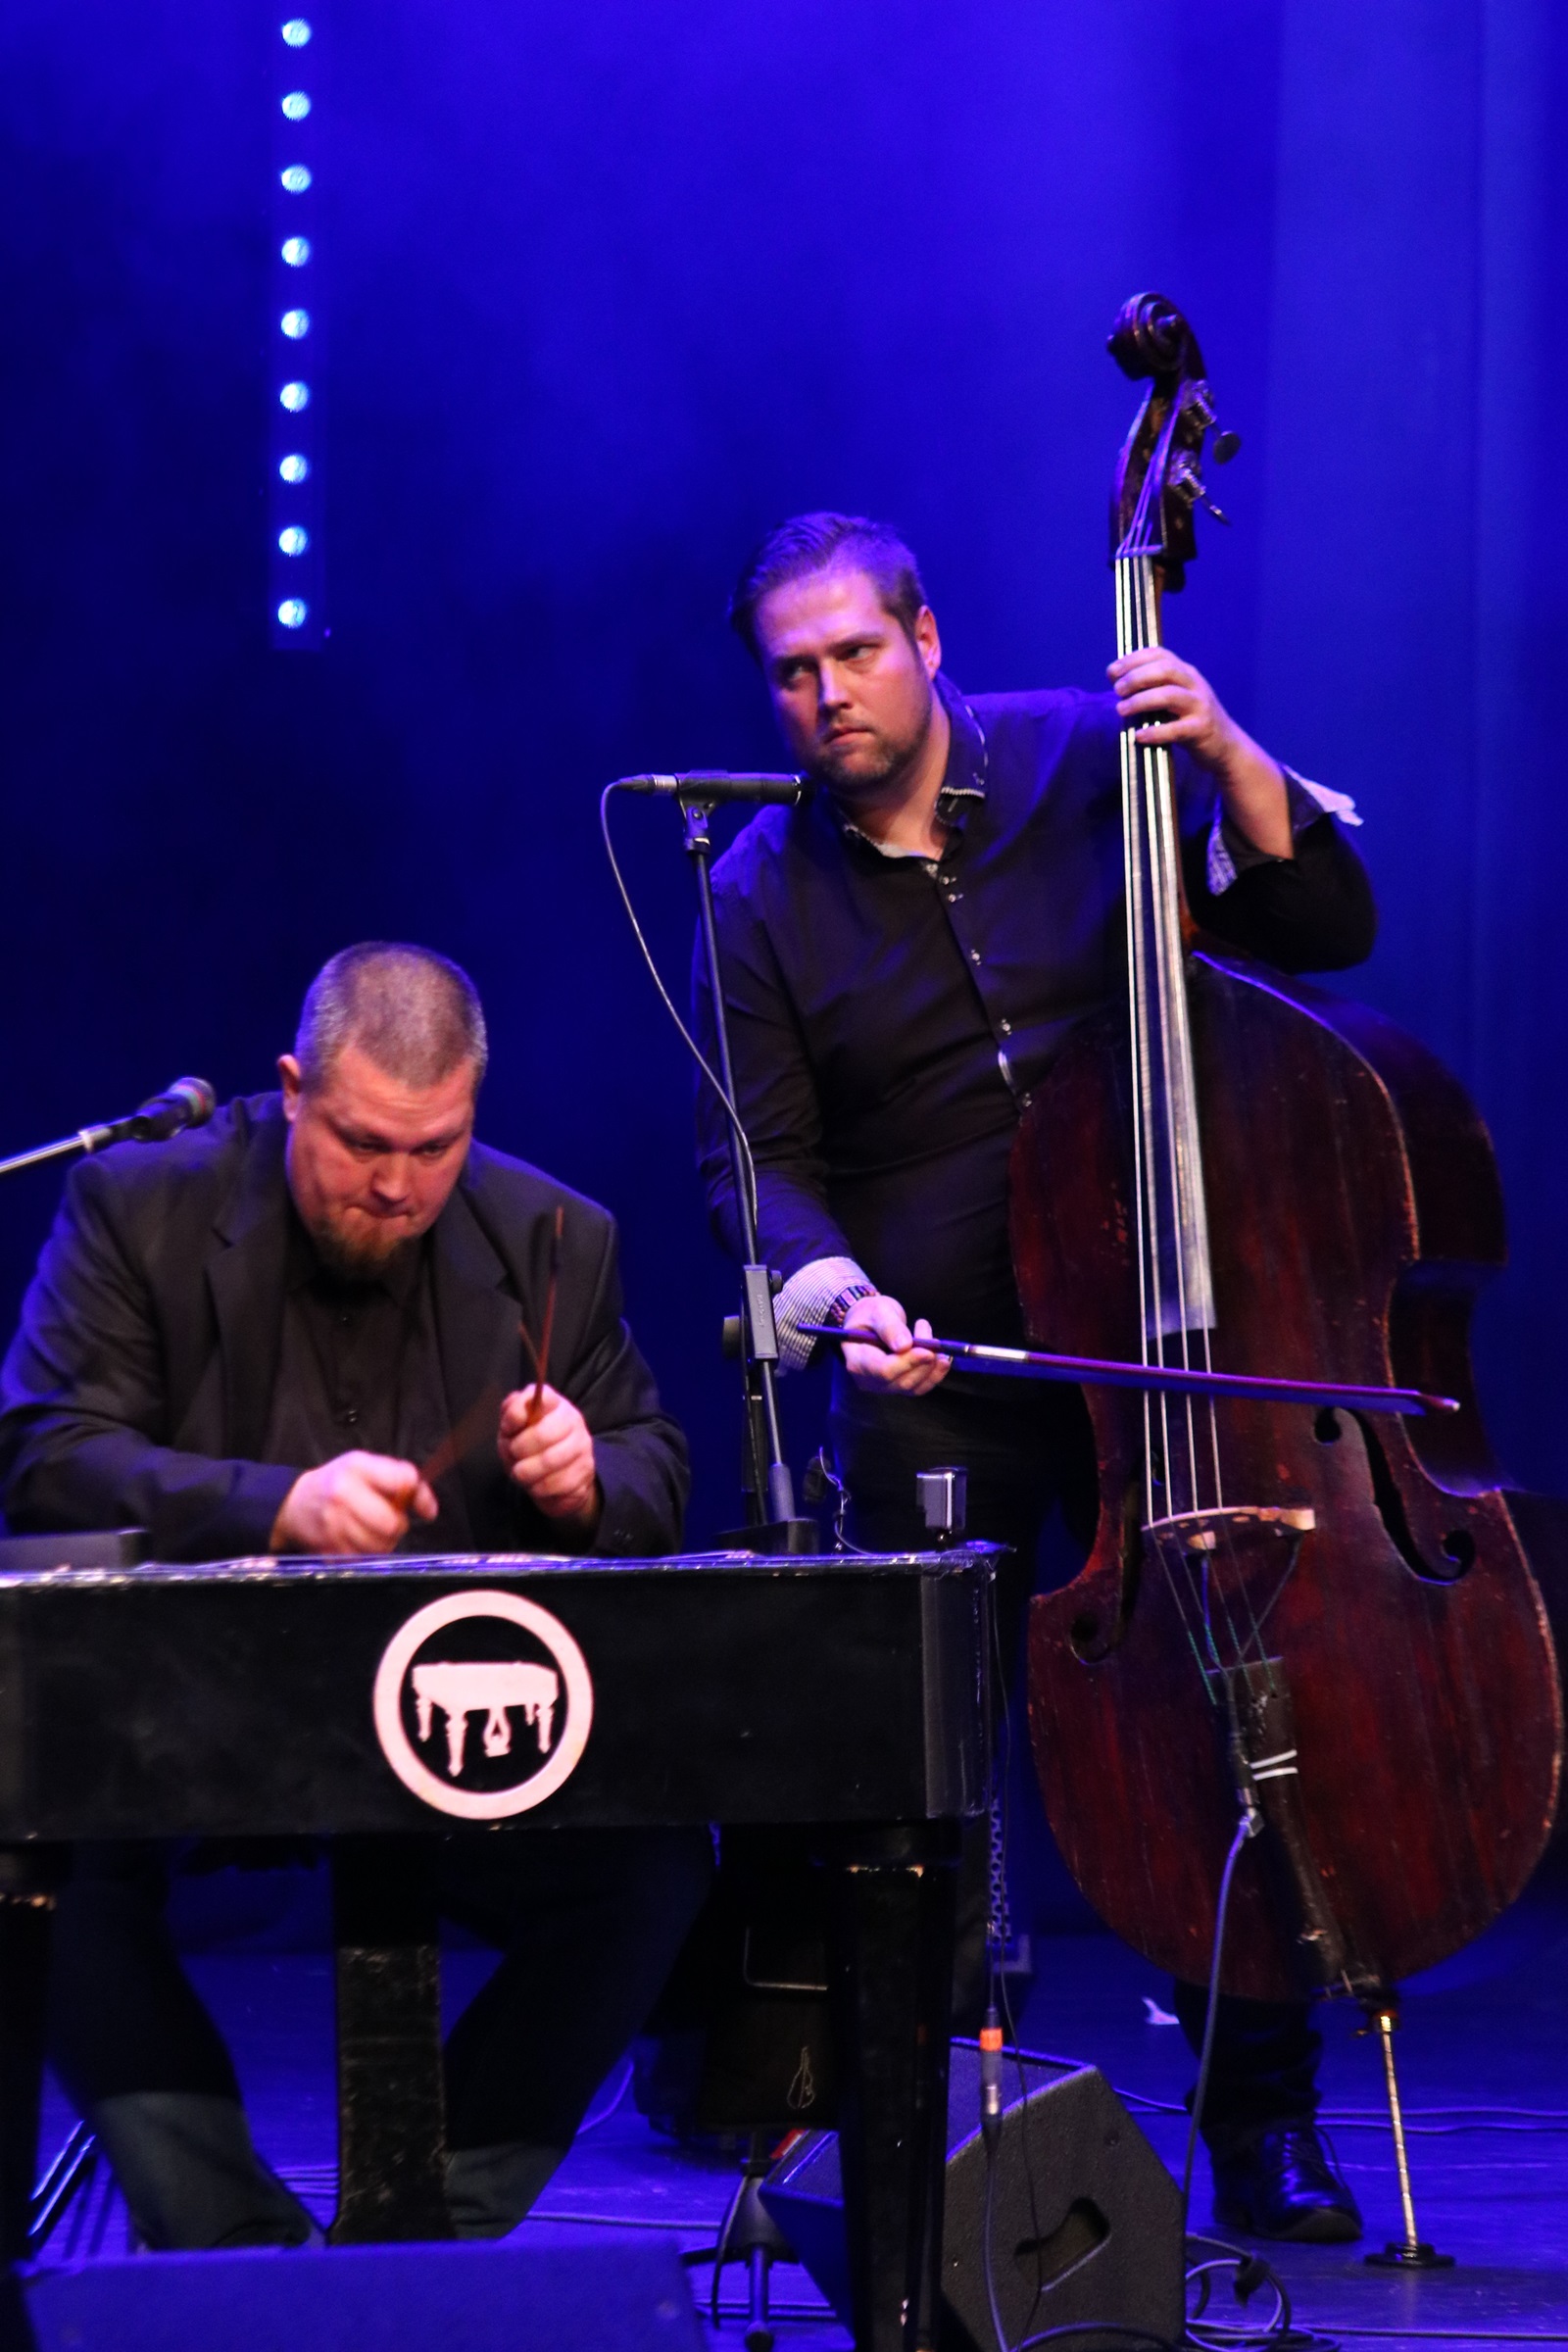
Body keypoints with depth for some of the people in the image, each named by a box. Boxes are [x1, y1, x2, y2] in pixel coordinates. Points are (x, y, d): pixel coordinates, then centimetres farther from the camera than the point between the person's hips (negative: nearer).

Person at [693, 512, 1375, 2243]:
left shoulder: (1089, 763, 0)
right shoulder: (763, 895, 1)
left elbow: (1329, 929, -2)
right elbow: (757, 1162, -1)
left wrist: (1230, 757, -16)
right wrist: (836, 1289, -20)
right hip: (931, 1381, 0)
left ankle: (1263, 2122, 8)